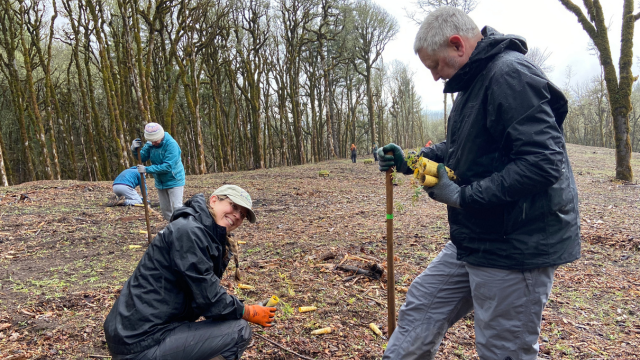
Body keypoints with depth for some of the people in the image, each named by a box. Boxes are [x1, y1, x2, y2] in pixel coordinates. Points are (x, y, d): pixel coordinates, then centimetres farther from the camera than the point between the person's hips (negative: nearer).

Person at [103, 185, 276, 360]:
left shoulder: (211, 237, 11)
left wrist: (225, 251, 0)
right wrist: (249, 313, -4)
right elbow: (210, 301, -19)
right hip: (141, 342, -10)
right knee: (239, 330, -11)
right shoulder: (188, 230, -19)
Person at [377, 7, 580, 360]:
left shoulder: (511, 74, -19)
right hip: (474, 239, 10)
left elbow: (543, 162, -27)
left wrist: (463, 196, -22)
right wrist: (410, 162, 10)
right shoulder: (475, 81, 13)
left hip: (516, 246, -10)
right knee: (422, 305, 17)